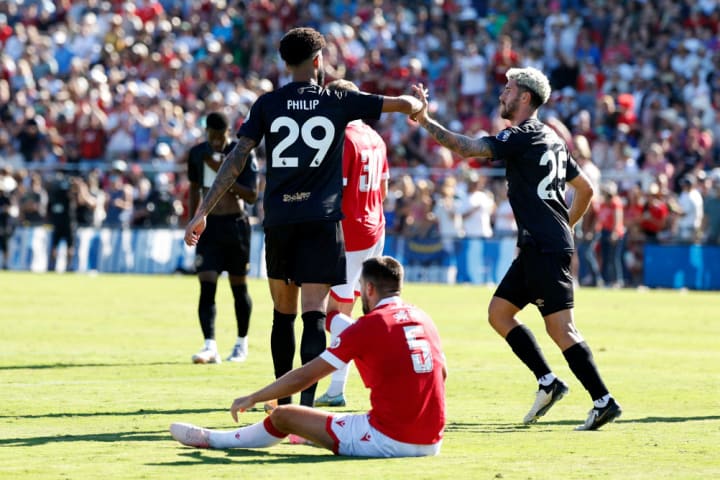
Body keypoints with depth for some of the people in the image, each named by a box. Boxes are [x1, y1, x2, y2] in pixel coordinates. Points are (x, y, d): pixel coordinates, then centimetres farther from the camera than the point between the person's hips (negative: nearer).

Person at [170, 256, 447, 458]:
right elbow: (442, 374, 25)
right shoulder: (423, 319, 8)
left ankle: (212, 439, 31)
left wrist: (252, 398, 9)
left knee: (283, 417, 10)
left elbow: (304, 377, -3)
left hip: (390, 440, -7)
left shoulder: (368, 326, -9)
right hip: (431, 445, 7)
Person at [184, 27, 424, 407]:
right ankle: (306, 405, -23)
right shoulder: (339, 102, 3)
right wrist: (418, 105, 34)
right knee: (313, 314, -7)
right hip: (322, 219, -2)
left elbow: (236, 158, -3)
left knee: (283, 313, 15)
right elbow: (406, 104, 9)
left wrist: (202, 212, -3)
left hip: (279, 220, 2)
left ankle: (282, 404, 21)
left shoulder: (267, 104, 3)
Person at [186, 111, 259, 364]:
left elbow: (252, 195, -16)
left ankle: (242, 343, 26)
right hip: (209, 226, 2)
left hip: (236, 225, -2)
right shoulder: (197, 154, 3)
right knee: (207, 286, -11)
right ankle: (210, 346, -18)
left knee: (239, 286, 8)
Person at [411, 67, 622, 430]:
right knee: (499, 312, 12)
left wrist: (425, 120, -15)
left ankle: (603, 401, -12)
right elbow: (585, 188, 24)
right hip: (538, 247, 10)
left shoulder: (523, 137, -10)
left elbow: (467, 148, -20)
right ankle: (547, 382, 11)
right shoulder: (551, 139, 18)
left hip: (545, 248, -10)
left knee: (560, 328, -11)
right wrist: (565, 226, 26)